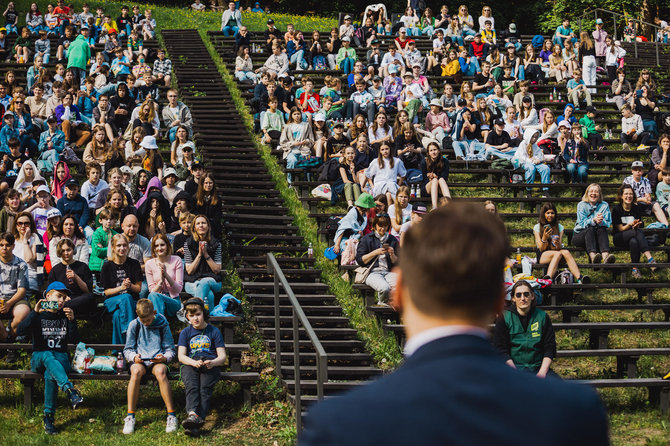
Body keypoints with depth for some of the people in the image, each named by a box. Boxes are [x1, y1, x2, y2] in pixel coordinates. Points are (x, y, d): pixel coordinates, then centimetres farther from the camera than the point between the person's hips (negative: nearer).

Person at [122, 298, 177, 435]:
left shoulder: (162, 324, 4)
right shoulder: (134, 325, 6)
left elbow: (171, 350, 8)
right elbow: (127, 350, 9)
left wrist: (164, 357, -15)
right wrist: (134, 356, -14)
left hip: (157, 360, -1)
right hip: (139, 361, 1)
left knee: (160, 371, -37)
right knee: (136, 372, -36)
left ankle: (171, 415, -34)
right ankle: (130, 416, -31)